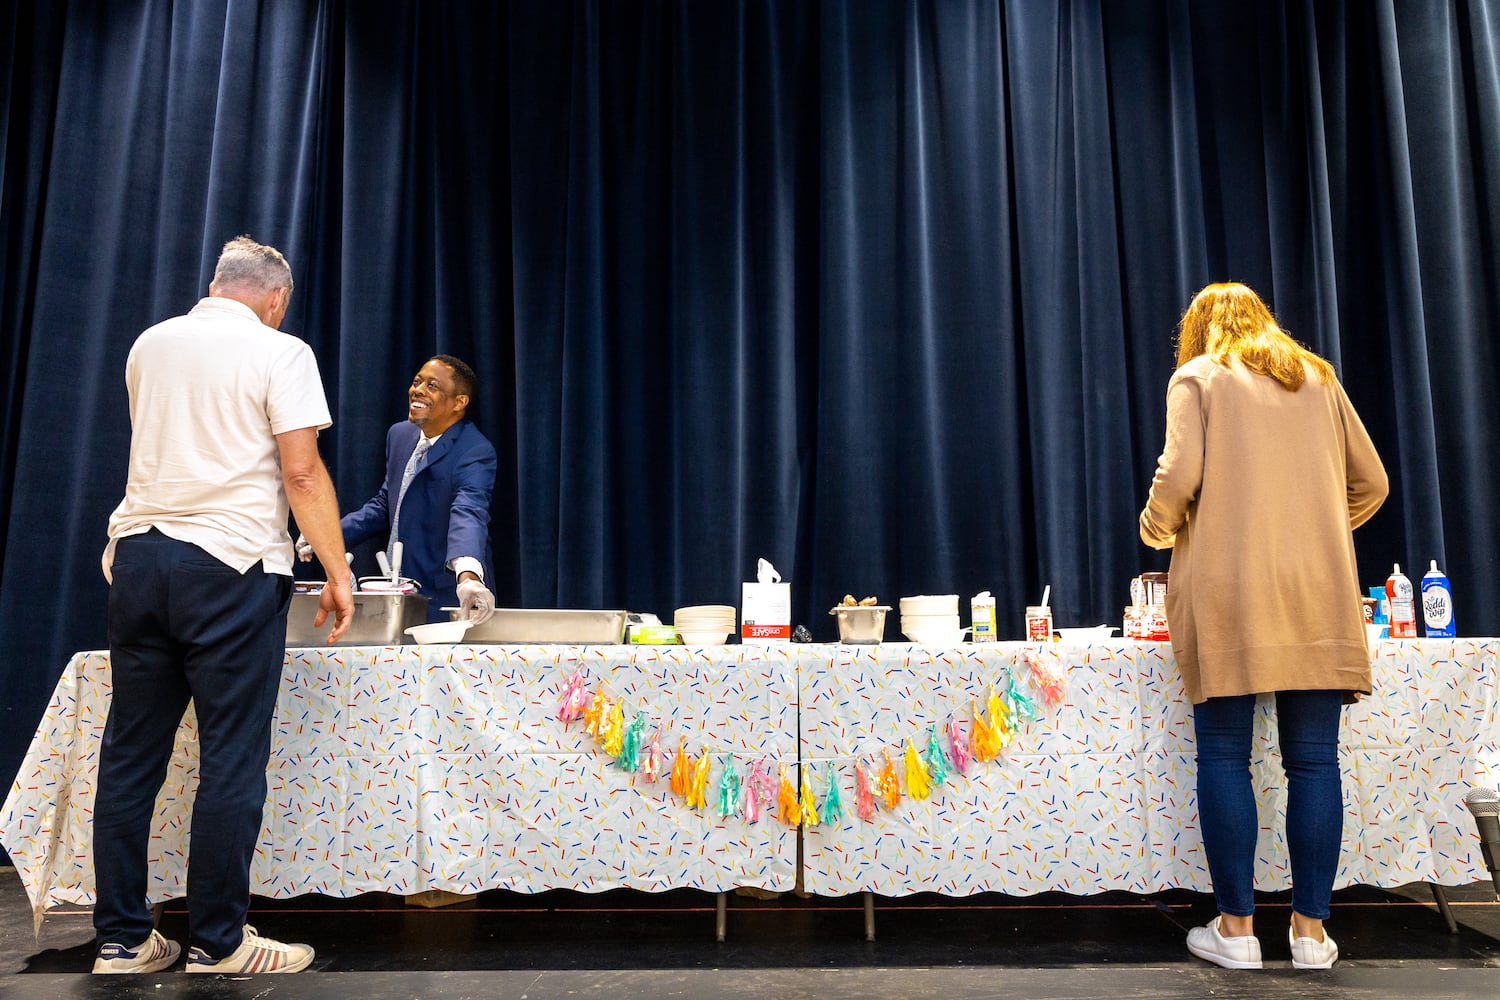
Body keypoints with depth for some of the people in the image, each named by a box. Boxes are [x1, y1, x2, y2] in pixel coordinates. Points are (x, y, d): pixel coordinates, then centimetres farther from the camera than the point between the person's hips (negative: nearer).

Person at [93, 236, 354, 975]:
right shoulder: (280, 353, -3)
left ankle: (120, 938, 18)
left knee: (130, 755, 10)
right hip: (228, 564, -6)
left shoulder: (149, 345, 14)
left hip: (138, 554, 6)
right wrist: (337, 572, -6)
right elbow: (301, 475, -11)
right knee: (230, 761, 1)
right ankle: (218, 943, 8)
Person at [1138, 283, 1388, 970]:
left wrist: (1157, 529, 11)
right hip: (1319, 595, 4)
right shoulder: (1318, 378, 18)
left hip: (1228, 592, -3)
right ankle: (1310, 930, 10)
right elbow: (1370, 484, 16)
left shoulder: (1197, 377, 6)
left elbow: (1178, 477, -7)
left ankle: (1236, 927, 6)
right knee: (1313, 760, 5)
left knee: (1224, 757, 2)